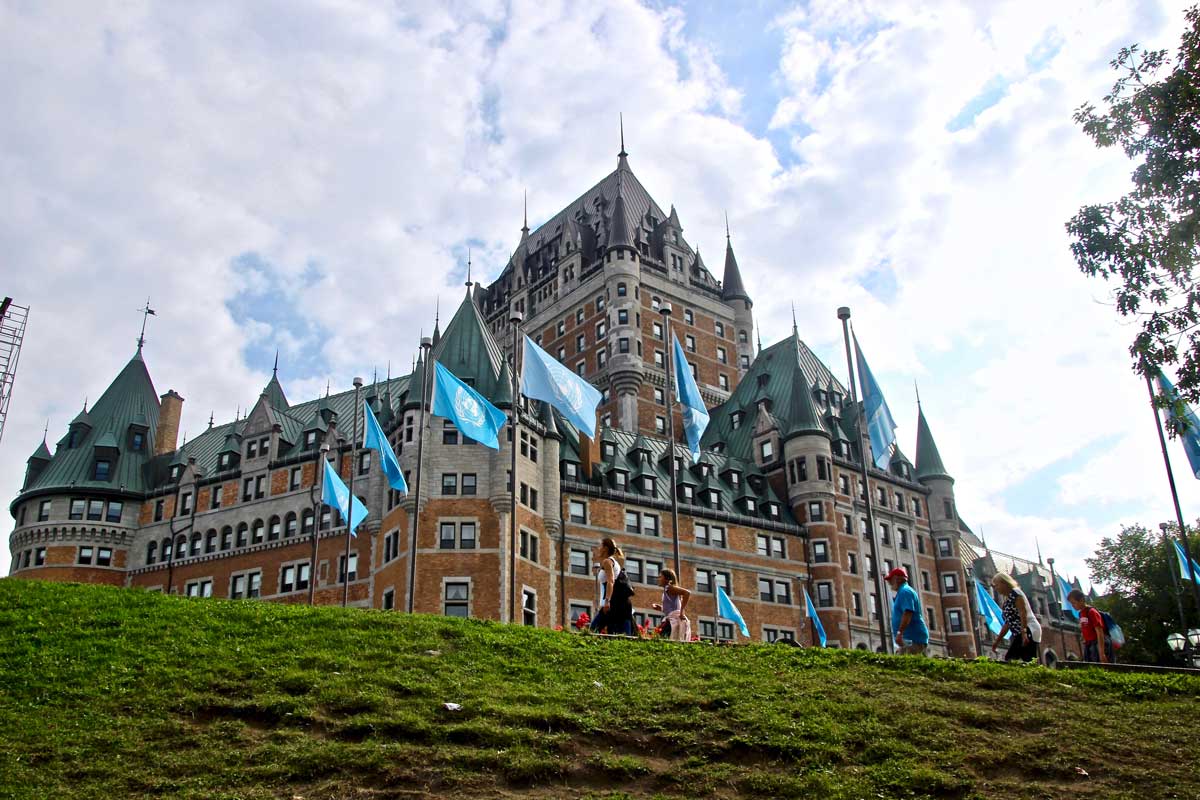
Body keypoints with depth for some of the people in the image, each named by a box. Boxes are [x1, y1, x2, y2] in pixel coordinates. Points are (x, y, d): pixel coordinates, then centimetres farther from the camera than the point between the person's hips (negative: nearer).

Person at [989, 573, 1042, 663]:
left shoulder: (1015, 593, -1)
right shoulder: (1007, 601, 25)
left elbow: (1023, 613, -13)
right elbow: (1008, 623, 26)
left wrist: (1024, 633, -24)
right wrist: (997, 641, 24)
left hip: (1029, 632, -9)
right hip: (1019, 634, 9)